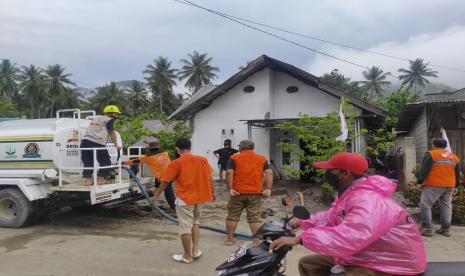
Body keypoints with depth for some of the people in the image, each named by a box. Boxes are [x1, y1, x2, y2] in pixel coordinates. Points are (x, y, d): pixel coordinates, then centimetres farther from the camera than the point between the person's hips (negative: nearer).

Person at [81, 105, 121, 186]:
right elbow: (112, 133, 8)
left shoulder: (95, 119, 28)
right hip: (97, 144, -7)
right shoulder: (109, 120, 7)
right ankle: (101, 179, 10)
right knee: (105, 162, 9)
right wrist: (116, 145, 18)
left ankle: (88, 180, 11)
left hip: (85, 141, 7)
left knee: (88, 162, 14)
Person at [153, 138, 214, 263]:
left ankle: (187, 256, 15)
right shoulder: (203, 160, 0)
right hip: (201, 197, 5)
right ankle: (195, 250, 23)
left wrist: (156, 195, 9)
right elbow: (209, 178, 6)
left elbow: (165, 181, -5)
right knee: (195, 222, 23)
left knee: (185, 227, 6)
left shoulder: (176, 163, -12)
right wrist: (211, 193, 19)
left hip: (185, 199, -5)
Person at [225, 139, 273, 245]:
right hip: (256, 193, 1)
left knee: (232, 216, 12)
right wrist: (268, 189, -6)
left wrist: (230, 188, -10)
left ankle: (230, 239, 20)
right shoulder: (262, 158, 7)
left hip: (238, 192, -1)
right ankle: (257, 241, 7)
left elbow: (229, 173, -11)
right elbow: (269, 173, -3)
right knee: (255, 217, 6)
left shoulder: (234, 158, 1)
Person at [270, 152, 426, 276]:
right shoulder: (347, 193, 8)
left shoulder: (368, 200, -29)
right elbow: (330, 218, 20)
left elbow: (346, 238, -41)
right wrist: (301, 223, 13)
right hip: (362, 256, 11)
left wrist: (300, 239, -38)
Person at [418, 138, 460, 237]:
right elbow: (457, 173, 20)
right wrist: (456, 184, 26)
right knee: (446, 206, 14)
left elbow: (424, 169, -10)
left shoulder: (431, 154, -4)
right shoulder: (454, 157, 15)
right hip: (449, 186, 6)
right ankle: (446, 228, 17)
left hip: (433, 185, -6)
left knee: (425, 205, -3)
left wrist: (421, 181, -7)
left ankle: (426, 228, -7)